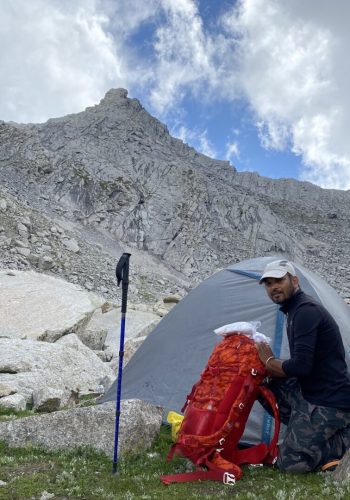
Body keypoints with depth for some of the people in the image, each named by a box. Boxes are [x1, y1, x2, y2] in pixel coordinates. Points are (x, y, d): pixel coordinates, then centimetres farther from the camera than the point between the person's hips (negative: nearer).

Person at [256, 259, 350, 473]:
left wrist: (269, 362, -8)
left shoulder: (306, 310, -19)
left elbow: (301, 366, -26)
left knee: (291, 462, -10)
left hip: (329, 403, -10)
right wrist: (272, 367, 4)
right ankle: (308, 427, 9)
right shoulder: (296, 309, 11)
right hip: (311, 394, 10)